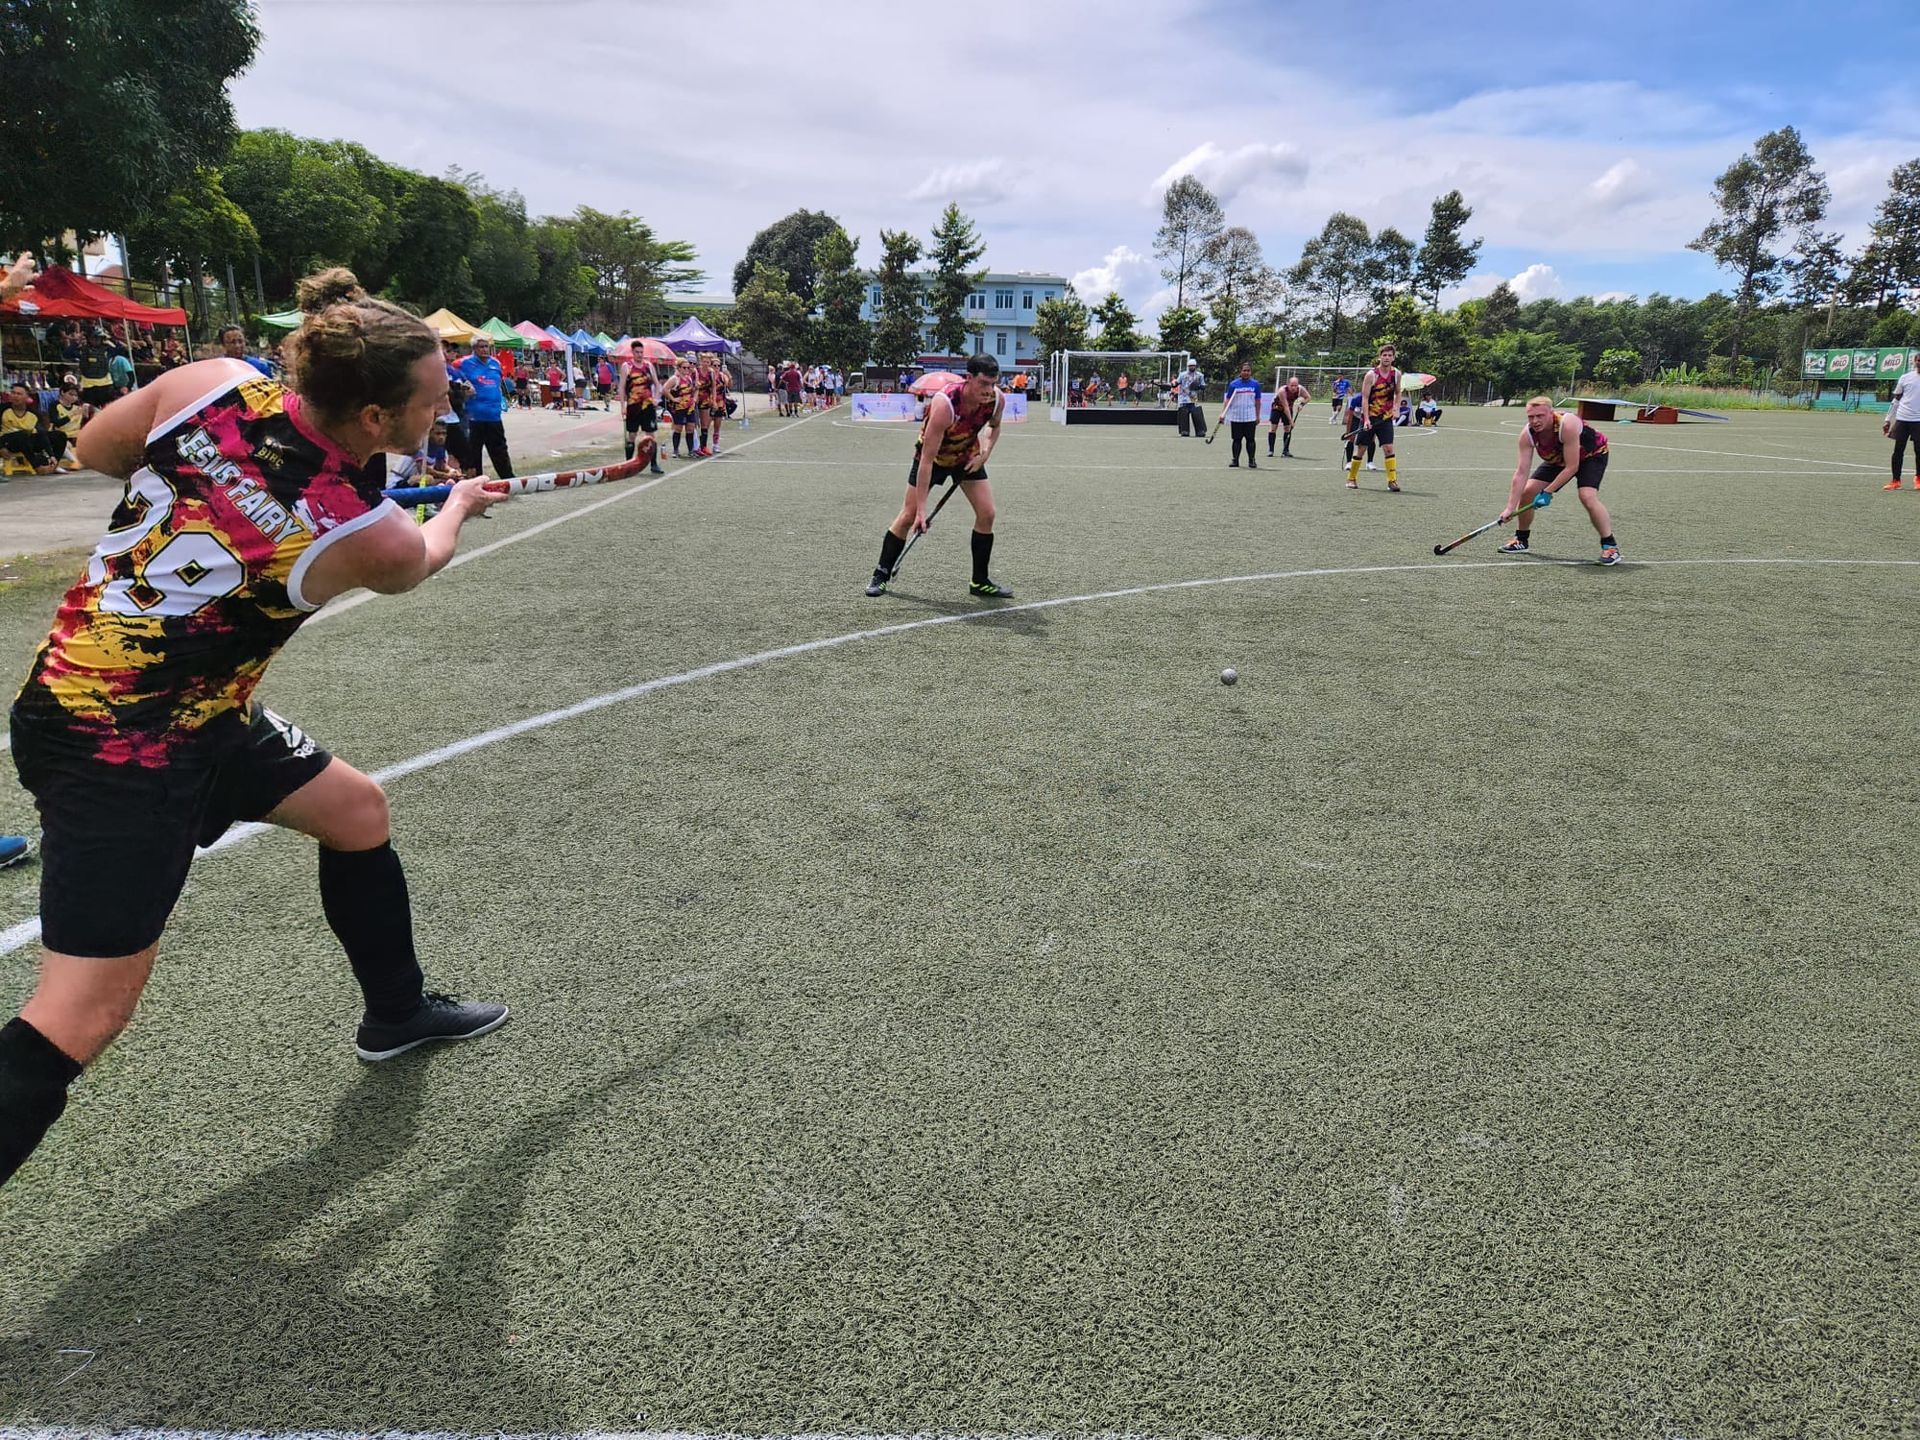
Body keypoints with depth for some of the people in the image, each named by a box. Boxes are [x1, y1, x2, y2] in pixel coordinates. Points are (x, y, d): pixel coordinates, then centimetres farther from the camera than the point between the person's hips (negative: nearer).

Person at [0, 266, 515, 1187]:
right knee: (86, 1012, -6)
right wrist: (462, 503, 23)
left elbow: (94, 449, 8)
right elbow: (421, 557, 3)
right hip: (120, 755, -9)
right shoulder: (370, 538, -23)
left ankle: (396, 1013, 40)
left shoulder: (213, 385, -10)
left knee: (358, 811, 19)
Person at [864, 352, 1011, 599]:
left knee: (986, 514, -7)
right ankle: (881, 575, 13)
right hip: (933, 455, -4)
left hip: (968, 455, 4)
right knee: (909, 516, -3)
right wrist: (921, 508, -37)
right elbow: (927, 458, -37)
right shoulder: (944, 404, -39)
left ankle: (980, 582, 6)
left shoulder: (997, 399, -23)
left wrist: (985, 453, -13)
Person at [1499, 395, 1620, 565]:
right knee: (1526, 491, -5)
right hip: (1558, 460, 6)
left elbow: (1572, 467, -34)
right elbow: (1521, 473, -24)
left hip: (1592, 454, -6)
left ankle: (1610, 546, -15)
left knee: (1587, 496, -28)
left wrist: (1547, 492, -32)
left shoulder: (1567, 425, -39)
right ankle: (1521, 540, 16)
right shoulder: (1527, 435, -23)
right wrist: (1510, 508, -28)